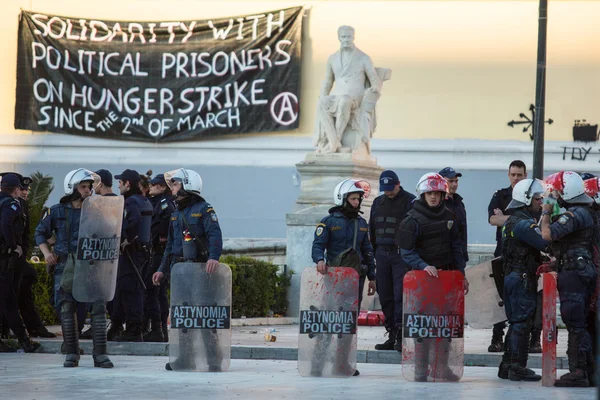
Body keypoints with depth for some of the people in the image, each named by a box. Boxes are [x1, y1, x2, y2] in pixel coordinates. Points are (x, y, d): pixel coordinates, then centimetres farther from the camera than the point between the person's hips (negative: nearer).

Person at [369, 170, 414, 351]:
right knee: (385, 296, 5)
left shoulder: (409, 201, -3)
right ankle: (391, 336, 11)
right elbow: (372, 230, 22)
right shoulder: (378, 203, 16)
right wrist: (373, 253, 16)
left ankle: (400, 337, -11)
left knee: (400, 295, -11)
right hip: (382, 253, 6)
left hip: (402, 254, -6)